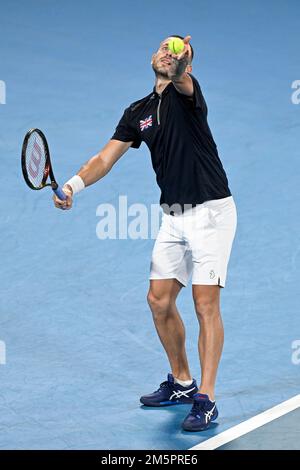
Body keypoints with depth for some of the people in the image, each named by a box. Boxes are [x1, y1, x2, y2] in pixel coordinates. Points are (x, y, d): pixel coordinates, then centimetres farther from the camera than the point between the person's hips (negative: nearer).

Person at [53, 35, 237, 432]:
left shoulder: (187, 92, -10)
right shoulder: (138, 112, 9)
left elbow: (183, 82, -36)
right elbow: (105, 159, 4)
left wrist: (180, 66, -60)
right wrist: (73, 185, -14)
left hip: (211, 210, -7)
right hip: (174, 216, 7)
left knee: (206, 303, -10)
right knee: (159, 301, 9)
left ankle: (206, 400, -6)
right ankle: (182, 383, 26)